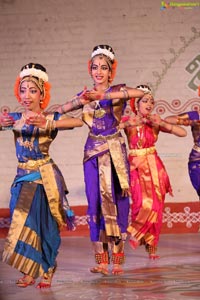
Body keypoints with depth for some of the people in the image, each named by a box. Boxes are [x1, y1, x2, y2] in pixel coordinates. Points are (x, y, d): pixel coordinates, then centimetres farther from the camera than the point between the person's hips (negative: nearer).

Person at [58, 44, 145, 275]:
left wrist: (103, 95, -31)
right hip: (93, 151, 3)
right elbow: (61, 109, 15)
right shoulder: (85, 95, 9)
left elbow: (139, 93, -24)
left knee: (115, 200, -4)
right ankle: (101, 259, 4)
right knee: (95, 200, -1)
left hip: (114, 151, -3)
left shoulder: (117, 90, -3)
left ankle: (117, 260, 2)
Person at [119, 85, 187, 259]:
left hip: (154, 166, 2)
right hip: (136, 166, -2)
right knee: (145, 204, -17)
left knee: (156, 207, -2)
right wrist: (128, 124, -23)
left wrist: (162, 124, -11)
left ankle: (152, 247, 12)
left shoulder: (155, 121, 6)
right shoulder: (127, 120, 2)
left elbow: (183, 133, -2)